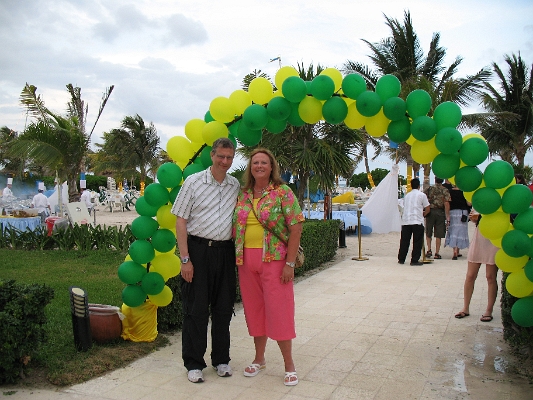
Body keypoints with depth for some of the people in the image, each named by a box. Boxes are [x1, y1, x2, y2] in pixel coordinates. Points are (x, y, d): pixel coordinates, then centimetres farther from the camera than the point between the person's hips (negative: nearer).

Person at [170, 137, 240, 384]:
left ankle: (221, 359, 26)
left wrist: (239, 254, 7)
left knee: (223, 308, 11)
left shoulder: (236, 186, 8)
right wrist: (185, 259, -10)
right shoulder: (193, 182, -3)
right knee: (195, 309, 2)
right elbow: (180, 222, -5)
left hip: (225, 251, 4)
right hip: (198, 250, -3)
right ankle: (193, 364, 16)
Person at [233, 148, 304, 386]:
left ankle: (289, 364, 15)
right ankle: (259, 358, 29)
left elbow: (296, 227, -8)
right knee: (254, 309, 13)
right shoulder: (242, 195, 9)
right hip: (246, 260, 5)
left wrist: (290, 263, -13)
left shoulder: (282, 192, -5)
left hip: (274, 259, -4)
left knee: (278, 310, -1)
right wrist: (236, 257, 5)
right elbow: (235, 227, 13)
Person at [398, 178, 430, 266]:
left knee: (404, 241, 10)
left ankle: (401, 259, 14)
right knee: (417, 242, 1)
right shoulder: (422, 195, 2)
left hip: (405, 221, 5)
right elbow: (427, 209, 2)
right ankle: (414, 260, -1)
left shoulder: (407, 195, 17)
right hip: (417, 221, -4)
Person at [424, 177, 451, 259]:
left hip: (430, 211, 1)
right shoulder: (445, 190, -3)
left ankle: (429, 250, 4)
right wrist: (447, 217, -7)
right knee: (438, 235, 5)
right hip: (440, 213, 0)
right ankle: (437, 253, 6)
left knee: (428, 233, 14)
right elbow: (446, 204, -8)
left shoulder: (429, 189, 0)